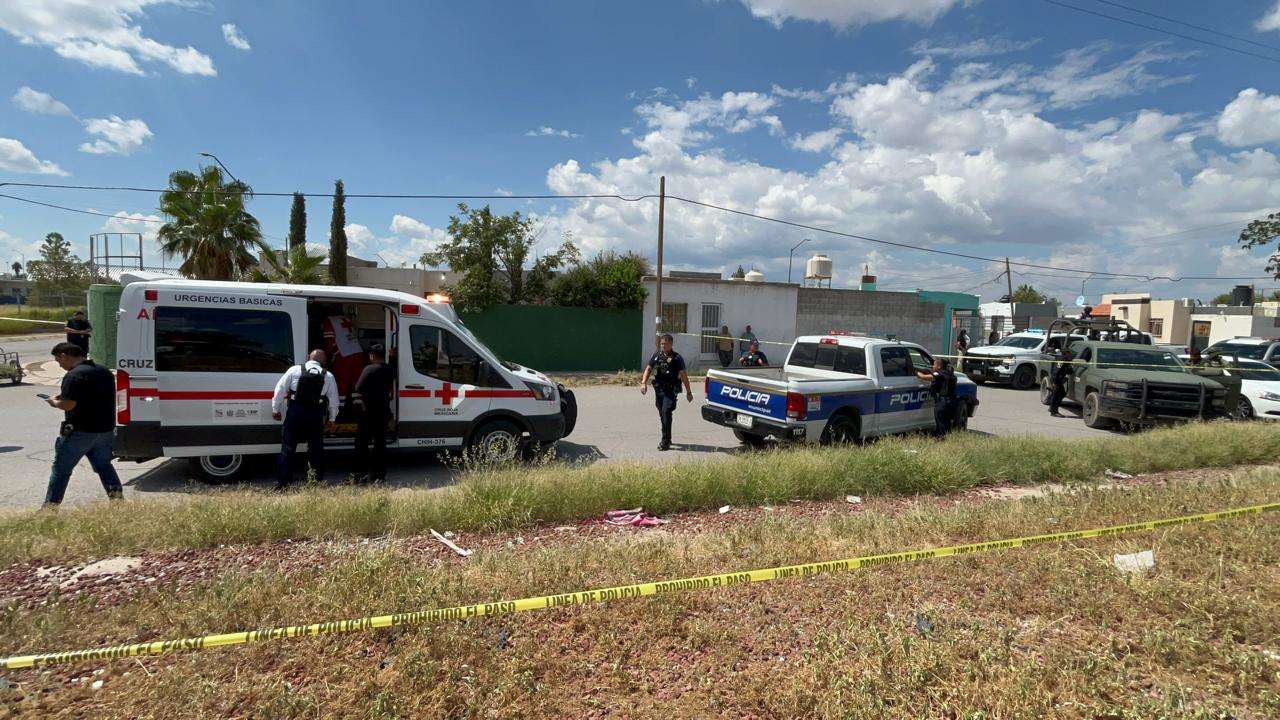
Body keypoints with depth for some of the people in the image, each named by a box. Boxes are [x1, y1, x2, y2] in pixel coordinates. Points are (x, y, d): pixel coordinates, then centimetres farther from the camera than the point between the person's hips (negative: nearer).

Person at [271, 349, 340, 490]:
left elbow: (280, 389, 2)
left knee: (288, 448, 6)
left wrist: (275, 409, 14)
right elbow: (334, 400, 9)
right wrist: (332, 419, 21)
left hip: (295, 413, -1)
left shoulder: (294, 370, 0)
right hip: (316, 415, 1)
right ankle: (317, 482, 15)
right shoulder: (328, 376, 4)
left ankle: (282, 483, 7)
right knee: (316, 449, 11)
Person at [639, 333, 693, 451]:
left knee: (666, 413, -16)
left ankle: (665, 442, -13)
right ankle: (668, 439, 30)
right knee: (662, 414, 14)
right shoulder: (656, 356, 10)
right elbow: (648, 369, 5)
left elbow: (683, 375, -5)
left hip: (671, 390, -5)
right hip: (658, 390, 6)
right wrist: (643, 383, -11)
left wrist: (688, 392, -6)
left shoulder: (676, 358, -4)